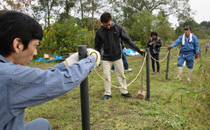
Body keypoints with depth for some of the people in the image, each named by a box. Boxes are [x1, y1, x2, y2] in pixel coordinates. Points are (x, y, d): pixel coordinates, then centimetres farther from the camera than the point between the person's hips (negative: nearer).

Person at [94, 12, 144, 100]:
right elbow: (97, 46, 2)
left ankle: (124, 91, 20)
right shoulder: (100, 31, -9)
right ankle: (107, 93, 16)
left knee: (121, 74, 7)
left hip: (117, 56, 1)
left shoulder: (118, 28, -9)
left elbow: (127, 40, -4)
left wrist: (138, 49, -7)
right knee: (106, 75, 3)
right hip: (106, 58, -1)